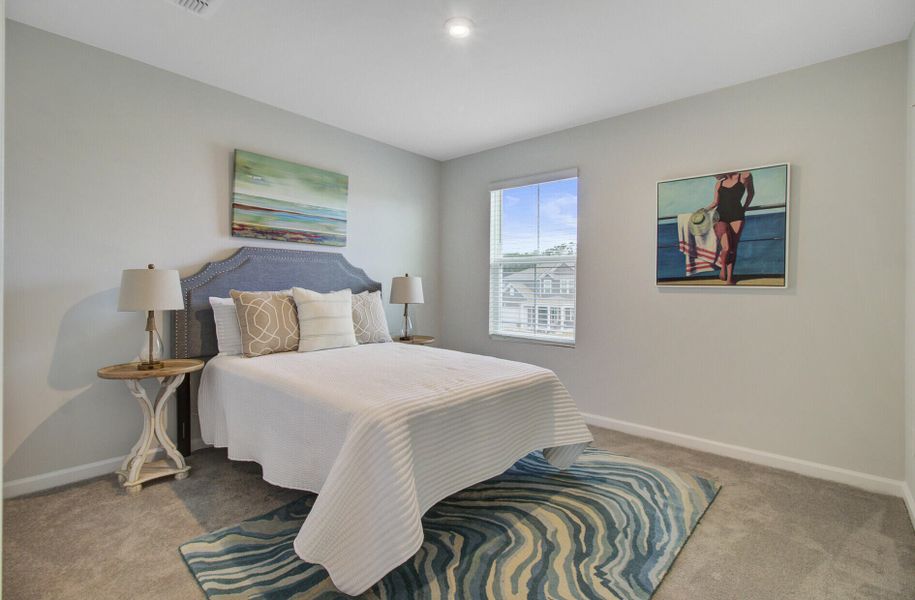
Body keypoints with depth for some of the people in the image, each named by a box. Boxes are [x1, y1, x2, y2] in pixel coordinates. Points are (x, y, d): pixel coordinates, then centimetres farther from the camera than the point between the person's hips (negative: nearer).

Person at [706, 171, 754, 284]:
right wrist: (705, 210, -2)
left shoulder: (744, 176, 6)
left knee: (733, 249, -2)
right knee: (726, 248, -16)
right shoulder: (719, 183, 11)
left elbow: (751, 193, 19)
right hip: (721, 217, 0)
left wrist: (744, 209, 15)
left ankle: (729, 278, 1)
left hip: (736, 217, 0)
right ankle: (723, 268, 11)